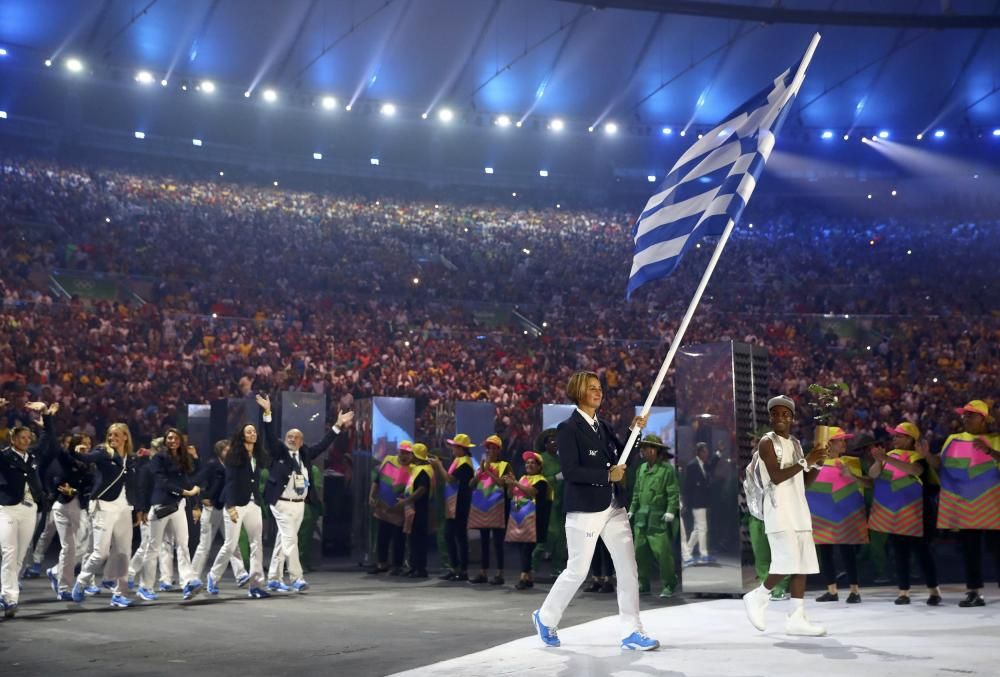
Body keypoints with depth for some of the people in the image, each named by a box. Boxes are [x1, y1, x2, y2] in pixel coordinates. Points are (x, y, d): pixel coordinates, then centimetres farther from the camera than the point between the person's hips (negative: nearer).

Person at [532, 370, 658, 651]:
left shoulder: (603, 426, 12)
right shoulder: (568, 428, -9)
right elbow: (570, 471, -17)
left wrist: (634, 432, 1)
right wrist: (607, 475, -17)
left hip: (614, 507, 7)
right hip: (585, 509, -7)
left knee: (628, 568, 1)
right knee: (577, 571, 3)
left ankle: (631, 633, 7)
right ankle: (546, 618, 25)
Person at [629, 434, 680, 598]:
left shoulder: (667, 468, -8)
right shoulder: (642, 469, 14)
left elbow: (674, 493, -11)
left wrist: (671, 511, -20)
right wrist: (632, 510, 16)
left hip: (659, 519, -7)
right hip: (642, 518, 7)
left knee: (662, 552, -8)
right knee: (640, 551, 8)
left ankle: (669, 586, 4)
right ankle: (643, 585, 19)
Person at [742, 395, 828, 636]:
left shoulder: (796, 443, 17)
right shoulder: (767, 442, -7)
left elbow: (805, 481, 18)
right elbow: (776, 476, -19)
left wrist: (817, 463, 1)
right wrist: (805, 461, -20)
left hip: (799, 508, 8)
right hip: (779, 509, -8)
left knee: (803, 563, 2)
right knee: (788, 561, -15)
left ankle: (796, 618, 4)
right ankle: (757, 597, 5)